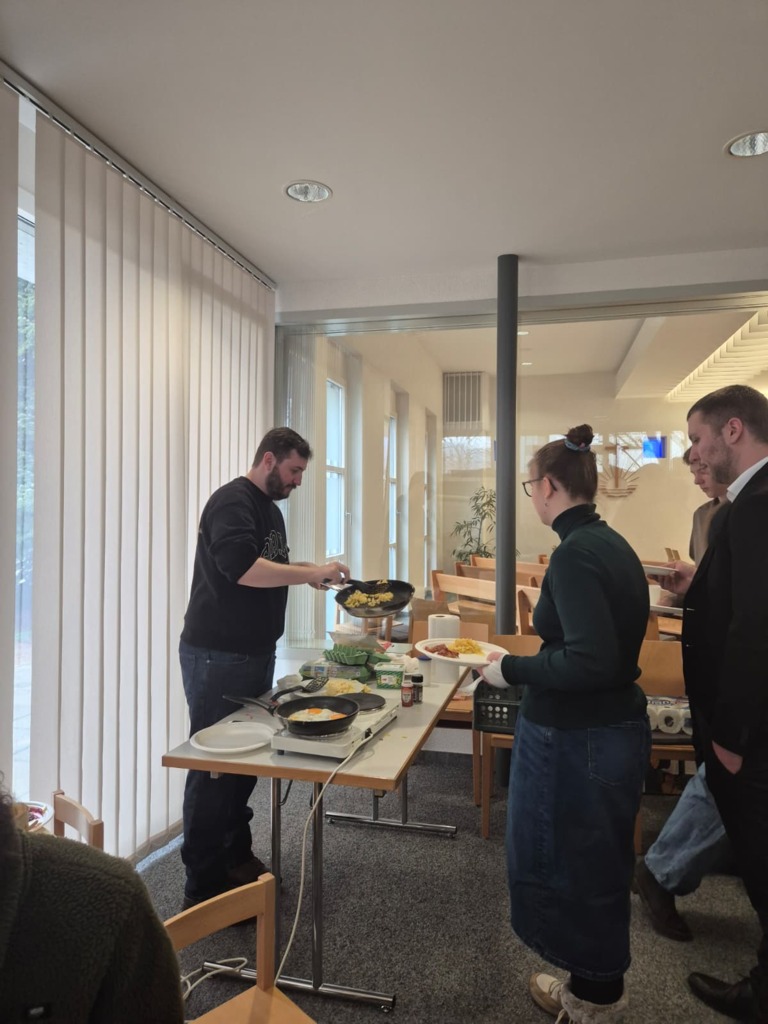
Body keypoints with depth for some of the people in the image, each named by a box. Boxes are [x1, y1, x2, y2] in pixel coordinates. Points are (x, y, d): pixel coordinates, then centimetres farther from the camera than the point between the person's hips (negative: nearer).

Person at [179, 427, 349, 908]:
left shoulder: (270, 507, 15)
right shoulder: (232, 502, -15)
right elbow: (242, 567, -30)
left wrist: (308, 570, 8)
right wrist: (311, 573, -25)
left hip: (256, 653, 9)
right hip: (217, 656, -9)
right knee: (214, 766, 0)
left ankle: (236, 858, 30)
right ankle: (205, 884, 11)